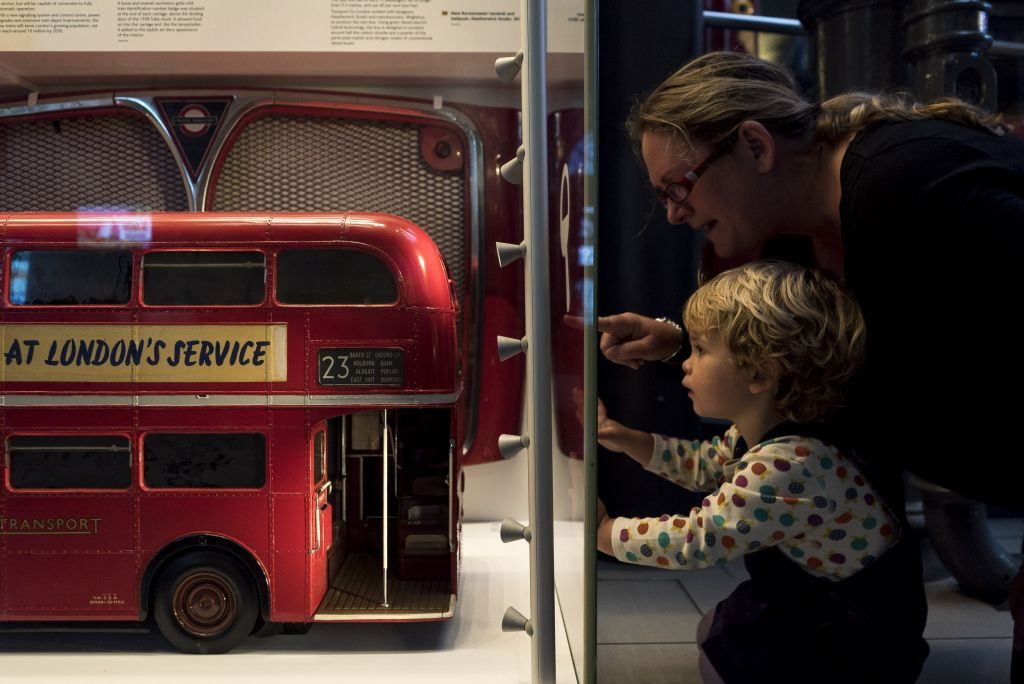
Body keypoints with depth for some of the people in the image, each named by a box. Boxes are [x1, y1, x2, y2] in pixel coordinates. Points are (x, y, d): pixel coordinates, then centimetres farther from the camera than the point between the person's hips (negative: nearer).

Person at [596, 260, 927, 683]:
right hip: (824, 600, 9)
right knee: (713, 631, 13)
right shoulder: (757, 435, -4)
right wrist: (624, 438, 5)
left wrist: (603, 530, -18)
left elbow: (694, 541, -31)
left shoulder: (788, 466, -35)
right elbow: (703, 464, 16)